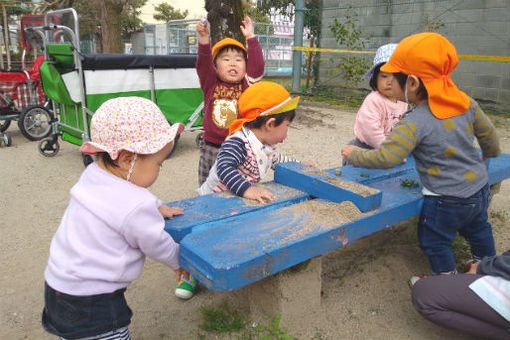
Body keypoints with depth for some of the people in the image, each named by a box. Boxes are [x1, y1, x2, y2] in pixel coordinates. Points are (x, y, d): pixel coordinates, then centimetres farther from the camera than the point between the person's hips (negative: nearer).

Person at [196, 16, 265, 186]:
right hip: (211, 148, 1)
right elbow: (203, 63, -12)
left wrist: (251, 37, -14)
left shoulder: (247, 86, 1)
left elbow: (257, 65, -10)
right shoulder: (211, 85, 0)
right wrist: (204, 37, -26)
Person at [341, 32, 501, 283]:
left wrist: (354, 154, -14)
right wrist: (490, 153, 31)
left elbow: (384, 158, -32)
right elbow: (488, 133, 10)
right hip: (480, 188, 8)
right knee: (477, 229, 31)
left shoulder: (415, 123, -28)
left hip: (446, 201, -8)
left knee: (434, 240, 15)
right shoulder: (466, 103, -6)